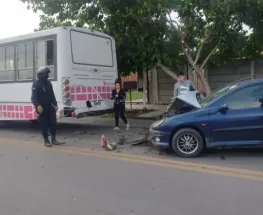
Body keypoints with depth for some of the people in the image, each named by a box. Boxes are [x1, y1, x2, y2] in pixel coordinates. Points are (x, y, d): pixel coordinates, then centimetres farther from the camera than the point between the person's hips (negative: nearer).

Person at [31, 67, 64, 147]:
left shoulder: (48, 83, 13)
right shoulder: (36, 84, -9)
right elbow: (34, 97, -16)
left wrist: (55, 104, 17)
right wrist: (37, 105, -29)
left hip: (50, 107, 6)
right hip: (41, 108, -6)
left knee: (53, 123, 6)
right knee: (44, 125, 0)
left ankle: (53, 139, 19)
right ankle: (46, 140, 12)